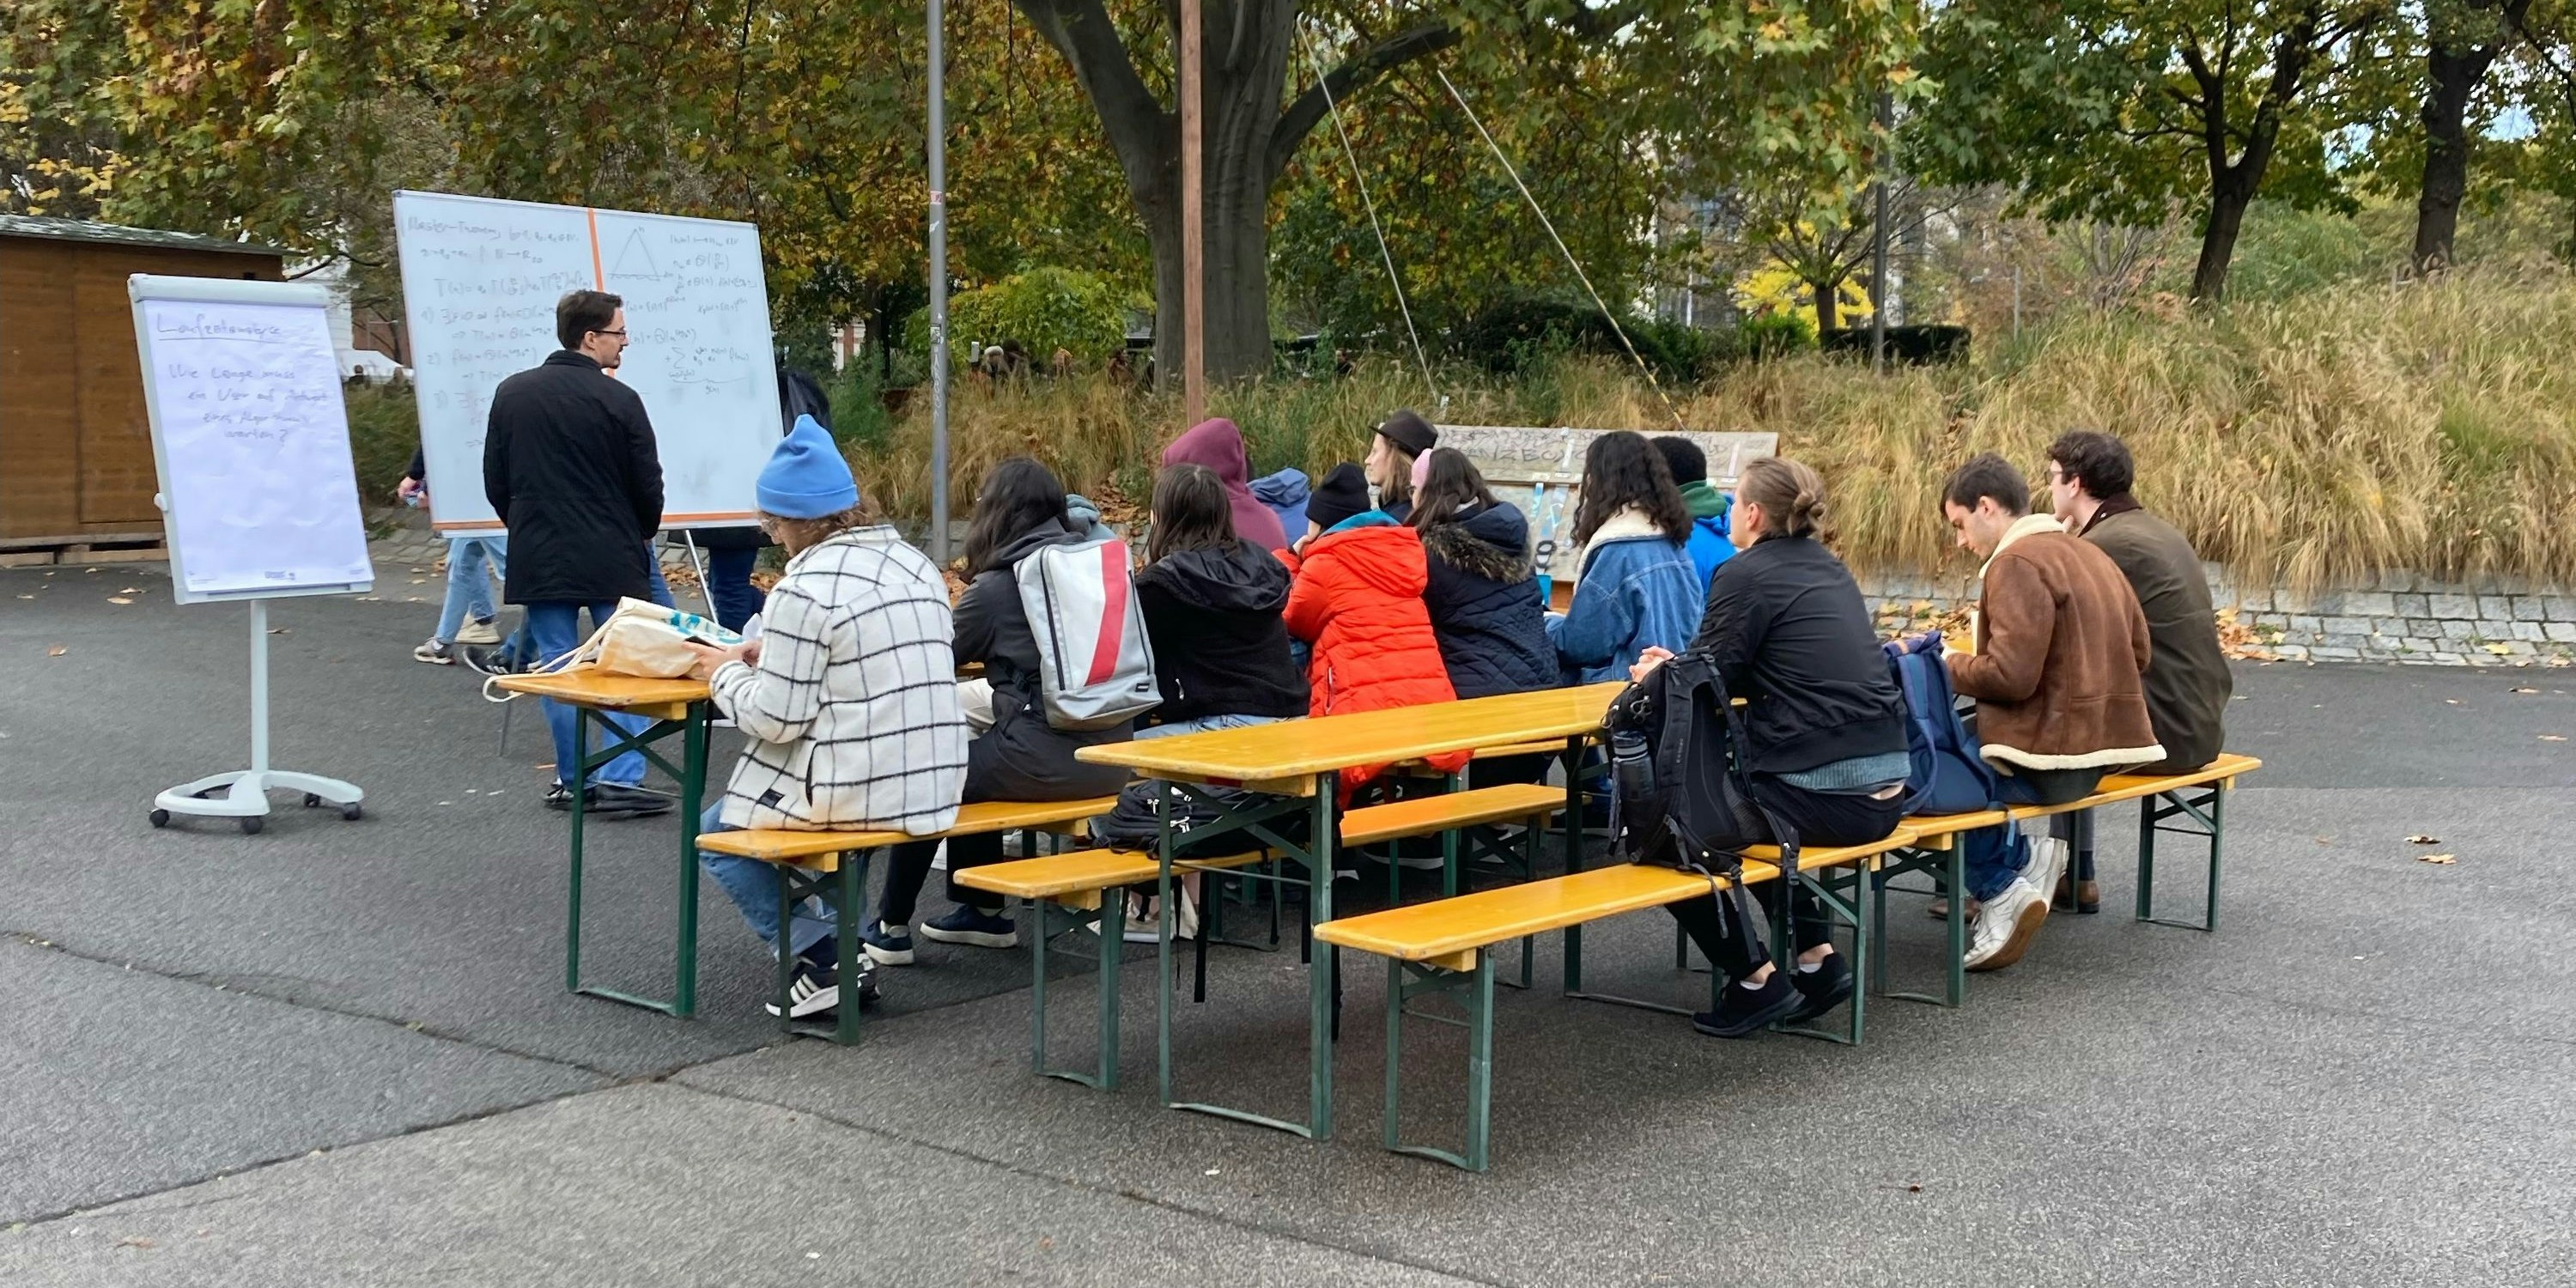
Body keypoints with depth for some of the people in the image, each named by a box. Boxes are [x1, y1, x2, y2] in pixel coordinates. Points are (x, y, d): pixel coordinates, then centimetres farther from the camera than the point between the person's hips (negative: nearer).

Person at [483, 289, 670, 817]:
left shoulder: (511, 394, 4)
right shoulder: (618, 400, -11)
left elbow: (494, 481, 9)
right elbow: (648, 486, -6)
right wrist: (642, 535, 13)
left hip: (538, 557, 4)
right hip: (612, 560, -4)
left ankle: (572, 780, 12)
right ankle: (620, 779, -2)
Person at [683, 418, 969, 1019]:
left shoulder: (806, 590, -16)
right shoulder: (914, 564, 9)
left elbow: (774, 719, -15)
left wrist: (725, 674, 3)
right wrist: (778, 655, 15)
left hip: (859, 792, -8)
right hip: (937, 788, 8)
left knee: (717, 835, 15)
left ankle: (824, 960, 4)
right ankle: (847, 939, 25)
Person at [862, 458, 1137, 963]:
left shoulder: (997, 585, -7)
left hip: (1047, 759, -7)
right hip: (1108, 755, 7)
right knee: (963, 762, 28)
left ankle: (892, 928, 23)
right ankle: (983, 912, 35)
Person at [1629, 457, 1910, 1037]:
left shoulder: (1746, 575, -8)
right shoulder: (1830, 570, 16)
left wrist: (1659, 675, 14)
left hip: (1824, 796, -9)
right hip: (1883, 790, 9)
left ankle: (1756, 978, 7)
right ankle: (1816, 957, 26)